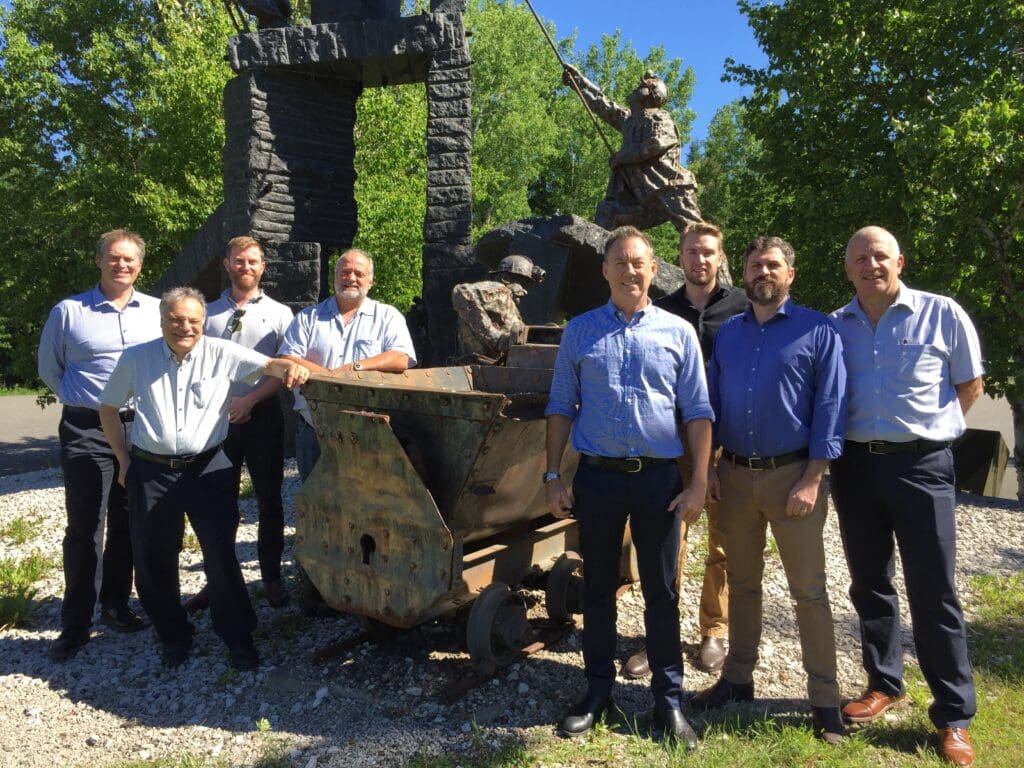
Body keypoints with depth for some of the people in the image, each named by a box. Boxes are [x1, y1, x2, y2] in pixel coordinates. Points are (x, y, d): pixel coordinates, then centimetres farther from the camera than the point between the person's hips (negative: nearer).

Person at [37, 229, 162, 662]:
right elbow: (49, 369, 11)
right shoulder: (68, 312, 1)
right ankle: (75, 625, 11)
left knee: (127, 525, 12)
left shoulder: (158, 312, 6)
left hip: (141, 429, 3)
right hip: (87, 431, -2)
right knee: (84, 529, 0)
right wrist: (81, 398, 7)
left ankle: (115, 606, 27)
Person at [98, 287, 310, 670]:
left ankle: (237, 637, 16)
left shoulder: (222, 354, -2)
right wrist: (123, 458, 9)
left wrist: (291, 368, -38)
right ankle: (173, 636, 32)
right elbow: (108, 408, 14)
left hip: (207, 468, -2)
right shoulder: (136, 358, 3)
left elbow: (268, 365, -14)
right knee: (153, 560, 10)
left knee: (221, 555, -2)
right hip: (151, 472, 2)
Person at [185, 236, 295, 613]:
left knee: (269, 501, 7)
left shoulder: (279, 313, 3)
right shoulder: (209, 313, 9)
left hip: (263, 416, -1)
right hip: (217, 418, 2)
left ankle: (271, 579, 19)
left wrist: (250, 399, -12)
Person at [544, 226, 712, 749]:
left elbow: (697, 412, 2)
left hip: (658, 477, -1)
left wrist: (698, 483, -4)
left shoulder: (678, 332, 3)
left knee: (661, 591, 8)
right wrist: (553, 476, 0)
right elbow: (561, 408, 6)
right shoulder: (579, 332, 5)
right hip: (596, 476, 1)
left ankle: (668, 700, 23)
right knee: (598, 588, 11)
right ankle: (597, 692, 27)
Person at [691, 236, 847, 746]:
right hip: (734, 475, 4)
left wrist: (812, 481, -14)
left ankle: (824, 700, 15)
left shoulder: (817, 331, -3)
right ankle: (738, 679, 29)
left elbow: (830, 409, -8)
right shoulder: (726, 334, 11)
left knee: (808, 592, 3)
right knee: (742, 584, 15)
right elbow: (711, 404, 12)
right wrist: (707, 469, 4)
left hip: (791, 475, -4)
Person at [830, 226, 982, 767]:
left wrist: (929, 427, 5)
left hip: (921, 465, -3)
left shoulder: (942, 314, -1)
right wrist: (851, 440, 5)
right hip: (854, 464, 3)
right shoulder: (834, 327, 5)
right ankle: (883, 684, 30)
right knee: (869, 583, 13)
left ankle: (954, 716, 14)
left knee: (933, 592, 1)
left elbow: (971, 385, 8)